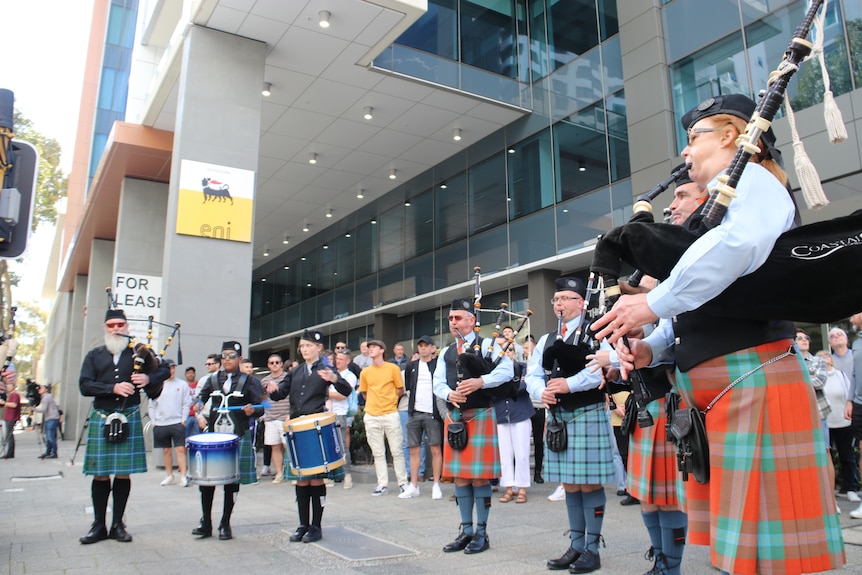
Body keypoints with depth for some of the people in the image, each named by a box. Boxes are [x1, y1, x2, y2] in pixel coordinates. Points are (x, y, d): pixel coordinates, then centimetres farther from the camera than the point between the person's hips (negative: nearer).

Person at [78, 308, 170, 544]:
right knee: (100, 474, 4)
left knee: (123, 473, 4)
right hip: (101, 418, 1)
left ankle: (118, 525, 16)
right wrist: (113, 388, -16)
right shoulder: (94, 355, 9)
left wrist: (149, 378, -15)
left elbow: (164, 369, 6)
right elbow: (85, 385, -2)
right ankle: (99, 526, 16)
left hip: (129, 418, 0)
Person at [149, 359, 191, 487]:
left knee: (180, 449, -7)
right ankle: (169, 476, 22)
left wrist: (183, 420, -6)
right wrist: (153, 422, 2)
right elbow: (152, 406, 9)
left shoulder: (182, 384, 3)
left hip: (177, 422, -2)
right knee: (166, 450, 11)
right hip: (160, 424, 2)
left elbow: (186, 404, 2)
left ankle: (183, 476, -5)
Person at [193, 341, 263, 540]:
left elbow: (259, 408, 0)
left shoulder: (249, 381, 3)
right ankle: (206, 523, 18)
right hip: (213, 436, 3)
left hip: (238, 438, -3)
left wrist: (252, 411, -22)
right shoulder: (212, 379, 12)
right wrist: (199, 416, -7)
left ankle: (225, 524, 16)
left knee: (232, 481, 4)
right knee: (206, 478, 3)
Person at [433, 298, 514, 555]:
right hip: (454, 417, 6)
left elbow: (507, 371, -13)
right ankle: (466, 531, 20)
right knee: (460, 476, 9)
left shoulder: (487, 345, 0)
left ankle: (482, 533, 11)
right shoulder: (446, 353, 17)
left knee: (480, 477, -2)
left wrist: (481, 381, -27)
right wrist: (449, 394, -13)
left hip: (480, 416, -5)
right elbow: (437, 382, 9)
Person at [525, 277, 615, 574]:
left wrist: (569, 383, -24)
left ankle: (592, 549, 12)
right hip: (557, 418, 6)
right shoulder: (546, 340, 17)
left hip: (588, 415, -6)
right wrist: (542, 391, -10)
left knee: (590, 483, 0)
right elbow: (532, 375, 11)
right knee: (570, 485, 12)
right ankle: (576, 546, 23)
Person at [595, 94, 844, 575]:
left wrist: (654, 303, -24)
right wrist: (651, 348, 4)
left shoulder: (751, 179, -5)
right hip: (712, 388, 9)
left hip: (752, 378, -9)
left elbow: (739, 243, -30)